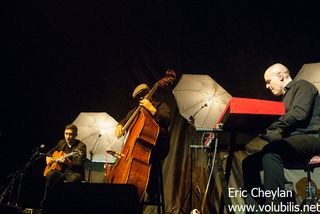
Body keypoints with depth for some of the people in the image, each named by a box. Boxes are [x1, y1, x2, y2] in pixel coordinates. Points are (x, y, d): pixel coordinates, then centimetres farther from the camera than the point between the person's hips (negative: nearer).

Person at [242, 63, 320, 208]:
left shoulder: (301, 85, 3)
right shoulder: (285, 98, 28)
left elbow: (300, 113, -16)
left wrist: (268, 126, -14)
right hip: (293, 143, 9)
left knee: (270, 152, -36)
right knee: (249, 162, -4)